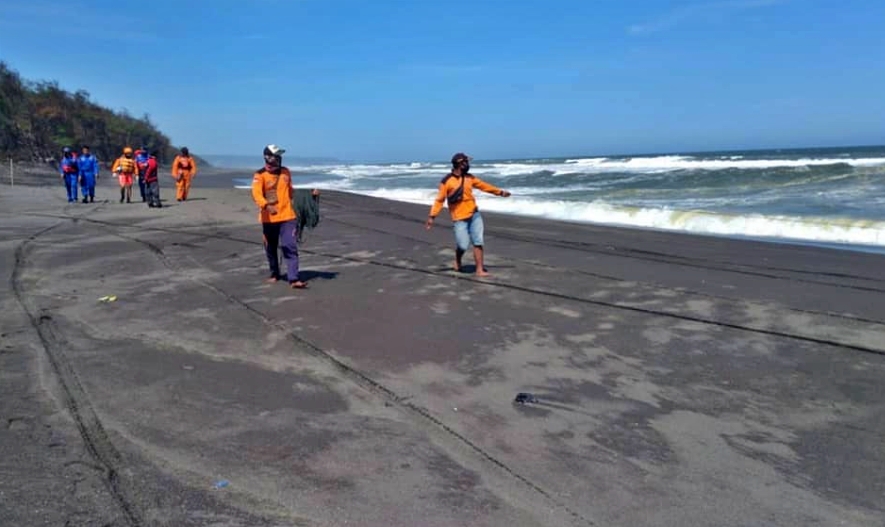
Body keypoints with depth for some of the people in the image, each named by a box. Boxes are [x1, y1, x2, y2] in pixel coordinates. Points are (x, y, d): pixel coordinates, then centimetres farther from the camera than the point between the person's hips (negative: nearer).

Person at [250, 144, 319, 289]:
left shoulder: (285, 172, 9)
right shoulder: (260, 175, -8)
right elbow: (256, 194, -23)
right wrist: (266, 205, -41)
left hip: (287, 216, 2)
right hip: (268, 218, -2)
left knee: (290, 248, -9)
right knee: (271, 249, 14)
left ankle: (294, 279, -13)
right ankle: (275, 274, 35)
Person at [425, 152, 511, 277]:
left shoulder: (470, 177, 8)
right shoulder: (446, 181, -8)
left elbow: (484, 186, 19)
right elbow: (439, 200, -8)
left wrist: (500, 192, 22)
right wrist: (432, 216, -13)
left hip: (474, 215, 5)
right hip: (459, 219, -5)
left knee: (478, 242, -1)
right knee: (463, 245, -7)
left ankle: (480, 270, 3)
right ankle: (457, 261, 26)